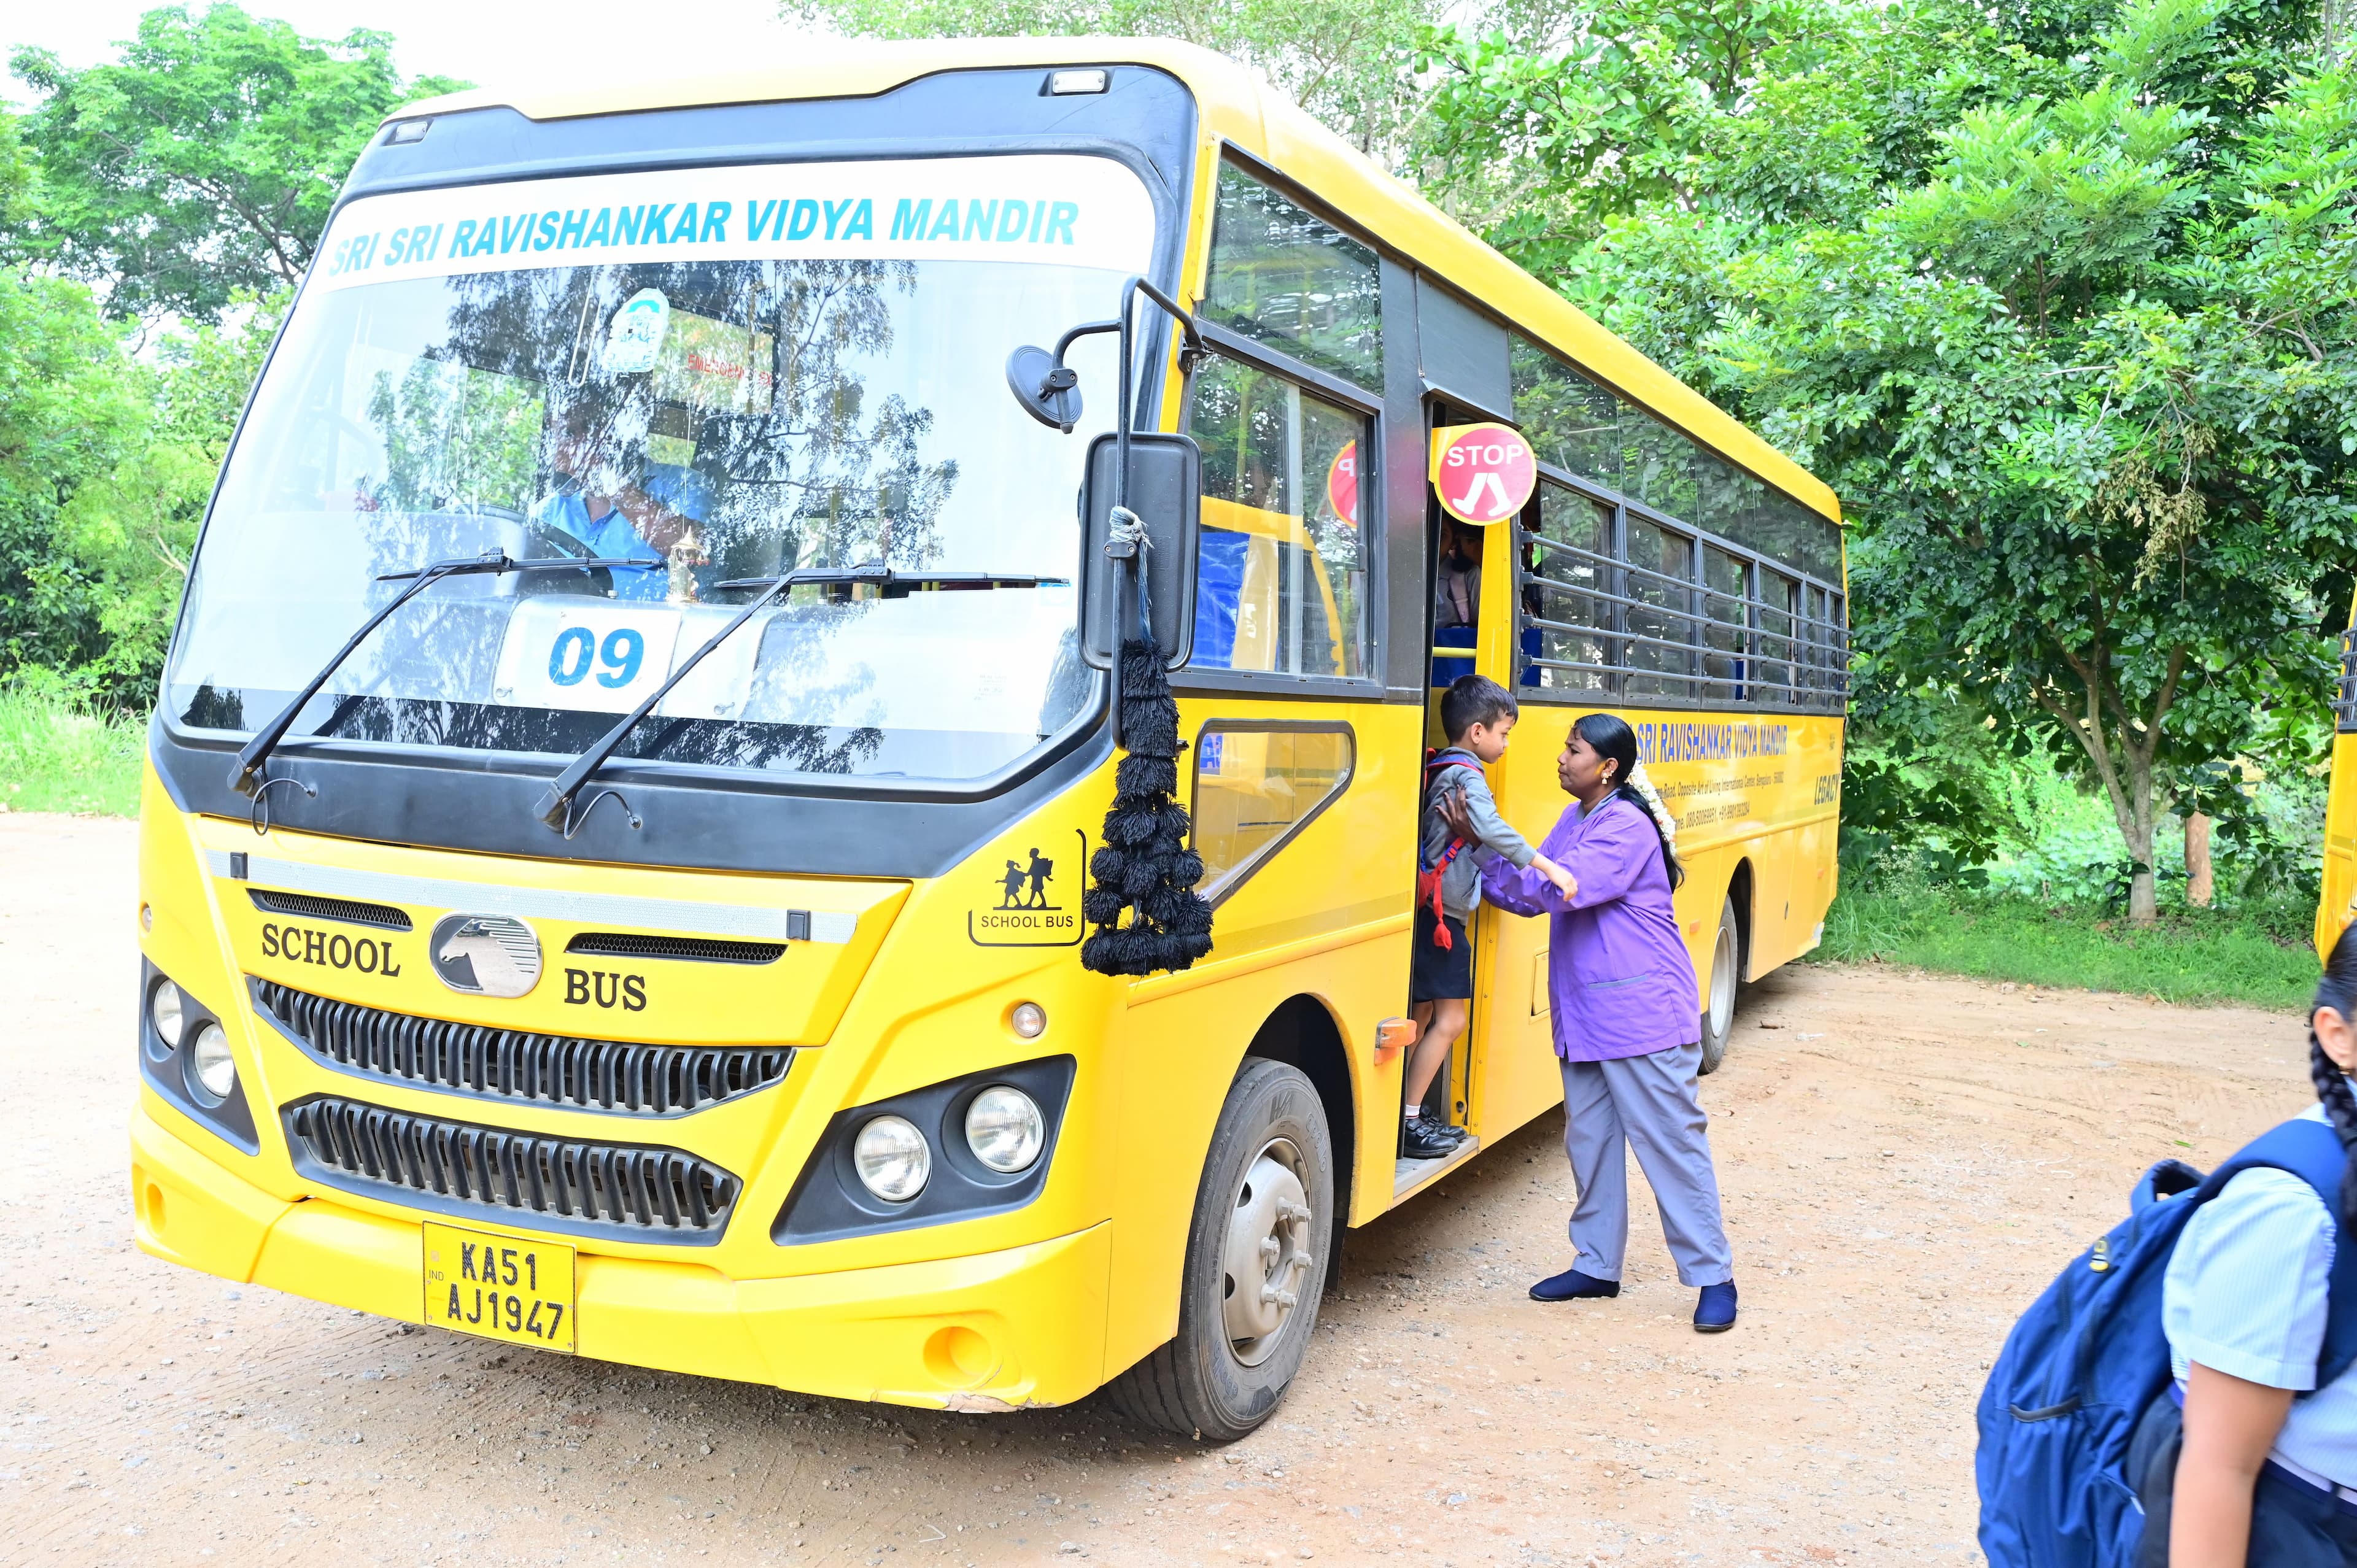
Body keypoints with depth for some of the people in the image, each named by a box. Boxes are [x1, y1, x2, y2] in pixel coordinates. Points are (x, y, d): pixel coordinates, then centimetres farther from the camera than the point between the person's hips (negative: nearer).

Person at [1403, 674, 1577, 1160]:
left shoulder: (1438, 770, 14)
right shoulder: (1466, 776, -15)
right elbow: (1492, 829, -31)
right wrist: (1547, 867, -34)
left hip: (1434, 914, 10)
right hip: (1441, 915, -10)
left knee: (1423, 1018, 14)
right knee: (1449, 1020, -6)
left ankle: (1410, 1114, 20)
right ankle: (1406, 1121, -3)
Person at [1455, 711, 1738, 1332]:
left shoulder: (1628, 827, -16)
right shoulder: (1574, 822, 12)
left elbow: (1560, 887, -25)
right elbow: (1529, 896, 12)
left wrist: (1482, 841, -22)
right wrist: (1476, 864, 0)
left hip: (1644, 1015, -9)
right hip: (1584, 1017, 9)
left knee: (1670, 1140, -2)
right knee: (1589, 1140, 14)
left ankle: (1713, 1276, 7)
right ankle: (1597, 1265, 25)